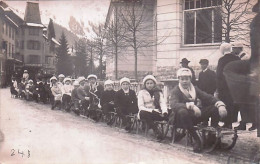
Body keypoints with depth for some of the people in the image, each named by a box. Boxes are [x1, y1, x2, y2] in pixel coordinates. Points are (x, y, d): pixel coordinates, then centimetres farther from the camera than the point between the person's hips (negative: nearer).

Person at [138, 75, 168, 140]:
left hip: (156, 113, 2)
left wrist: (164, 111, -26)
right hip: (146, 112, -2)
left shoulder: (158, 92, 13)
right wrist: (151, 110, -23)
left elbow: (163, 103, -2)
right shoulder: (141, 92, 4)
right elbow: (140, 106, -6)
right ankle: (156, 132, -41)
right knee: (143, 113, -39)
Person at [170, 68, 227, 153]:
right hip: (180, 120, -5)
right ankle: (197, 140, -30)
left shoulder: (194, 88, 7)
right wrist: (191, 106, -45)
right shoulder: (176, 91, -10)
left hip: (194, 117, 5)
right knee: (182, 111, -41)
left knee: (215, 108, -11)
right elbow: (174, 105, -30)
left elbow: (208, 97, 0)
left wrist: (220, 105, -21)